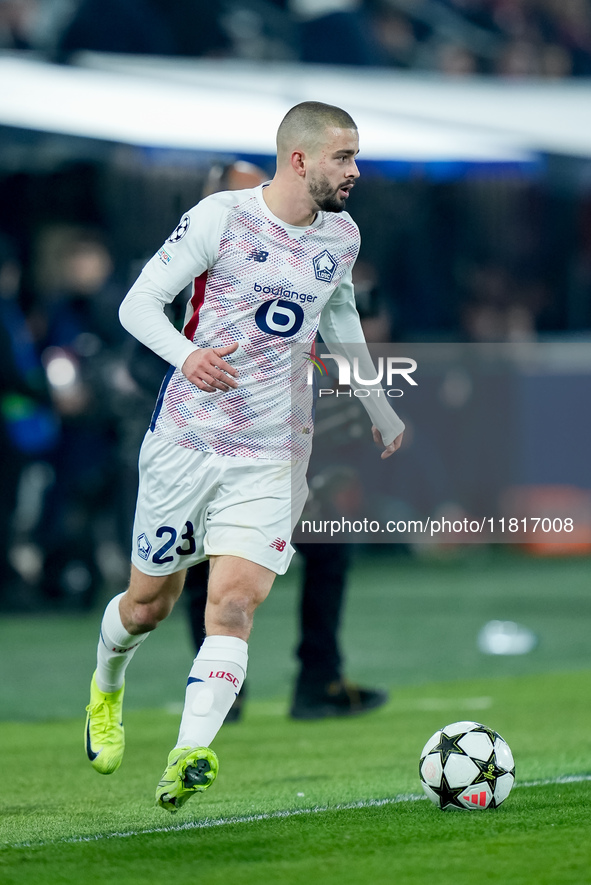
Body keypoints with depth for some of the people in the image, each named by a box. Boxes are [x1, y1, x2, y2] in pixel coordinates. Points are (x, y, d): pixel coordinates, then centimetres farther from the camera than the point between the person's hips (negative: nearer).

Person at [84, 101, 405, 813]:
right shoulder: (221, 218, -9)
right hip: (186, 440, -3)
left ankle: (186, 759, -25)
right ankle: (106, 688, 43)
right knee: (150, 602, 10)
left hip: (272, 457, 3)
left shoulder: (341, 236, 8)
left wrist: (377, 407, 34)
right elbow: (137, 304, -8)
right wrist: (186, 354, -28)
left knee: (233, 605, -16)